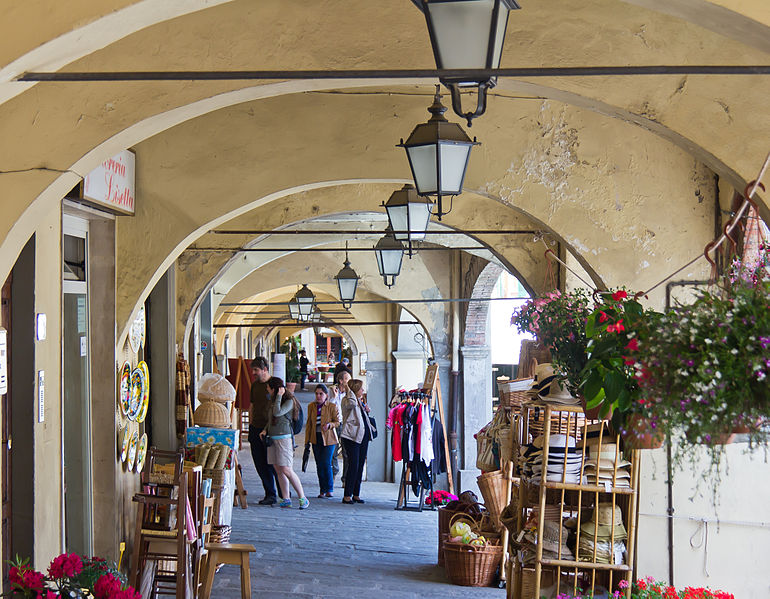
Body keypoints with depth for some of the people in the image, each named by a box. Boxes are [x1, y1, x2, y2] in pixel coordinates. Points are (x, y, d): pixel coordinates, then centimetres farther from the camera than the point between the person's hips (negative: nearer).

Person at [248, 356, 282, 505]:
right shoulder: (255, 385, 14)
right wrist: (250, 426, 15)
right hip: (256, 429, 7)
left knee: (273, 464, -6)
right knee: (260, 465, 6)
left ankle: (284, 495, 5)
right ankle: (270, 494, 14)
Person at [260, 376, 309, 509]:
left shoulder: (289, 401, -9)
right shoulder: (273, 400, 16)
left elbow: (278, 413, -23)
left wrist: (279, 396, -17)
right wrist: (265, 430, 10)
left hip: (284, 437, -8)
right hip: (272, 438, 8)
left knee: (287, 470, -12)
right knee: (278, 470, 4)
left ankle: (303, 498, -5)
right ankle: (286, 499, 8)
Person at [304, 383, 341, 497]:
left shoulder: (333, 406, -4)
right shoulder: (311, 406, 8)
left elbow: (338, 422, -3)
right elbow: (309, 424, 14)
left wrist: (329, 425, -24)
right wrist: (307, 440, 11)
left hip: (329, 439, -4)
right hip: (316, 439, 4)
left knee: (326, 463, -11)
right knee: (319, 465, 4)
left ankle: (330, 489, 2)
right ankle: (323, 490, 12)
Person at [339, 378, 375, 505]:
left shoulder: (360, 401, 19)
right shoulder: (346, 400, -7)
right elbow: (352, 403, -31)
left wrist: (366, 411, 11)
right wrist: (349, 389, -19)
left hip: (363, 436, 8)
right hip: (352, 436, -8)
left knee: (360, 466, 8)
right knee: (353, 465, -11)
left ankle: (356, 494, 14)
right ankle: (347, 495, -6)